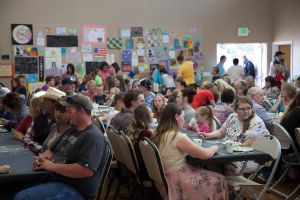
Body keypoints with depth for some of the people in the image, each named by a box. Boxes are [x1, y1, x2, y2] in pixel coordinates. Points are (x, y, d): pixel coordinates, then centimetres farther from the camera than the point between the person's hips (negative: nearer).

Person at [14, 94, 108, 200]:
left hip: (73, 189, -10)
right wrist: (41, 158, -3)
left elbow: (86, 170, -27)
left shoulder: (93, 137, -15)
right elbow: (51, 151, 23)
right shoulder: (70, 132, 18)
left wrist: (52, 166, -19)